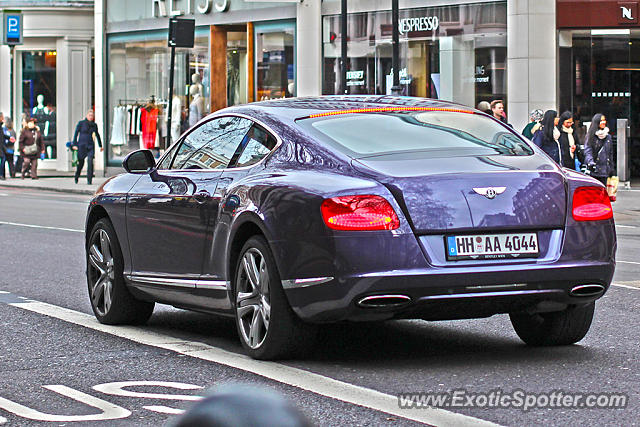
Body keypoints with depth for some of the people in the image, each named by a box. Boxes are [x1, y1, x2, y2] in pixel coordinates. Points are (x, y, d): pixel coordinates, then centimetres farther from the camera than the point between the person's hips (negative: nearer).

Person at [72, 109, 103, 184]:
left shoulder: (94, 125, 6)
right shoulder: (81, 123, -4)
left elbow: (97, 135, 20)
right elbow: (76, 133, -3)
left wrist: (100, 145, 26)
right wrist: (74, 144, -10)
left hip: (90, 146, 2)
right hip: (82, 145, -2)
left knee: (90, 162, -16)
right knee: (81, 163, 9)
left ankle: (89, 180, -13)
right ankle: (76, 177, 36)